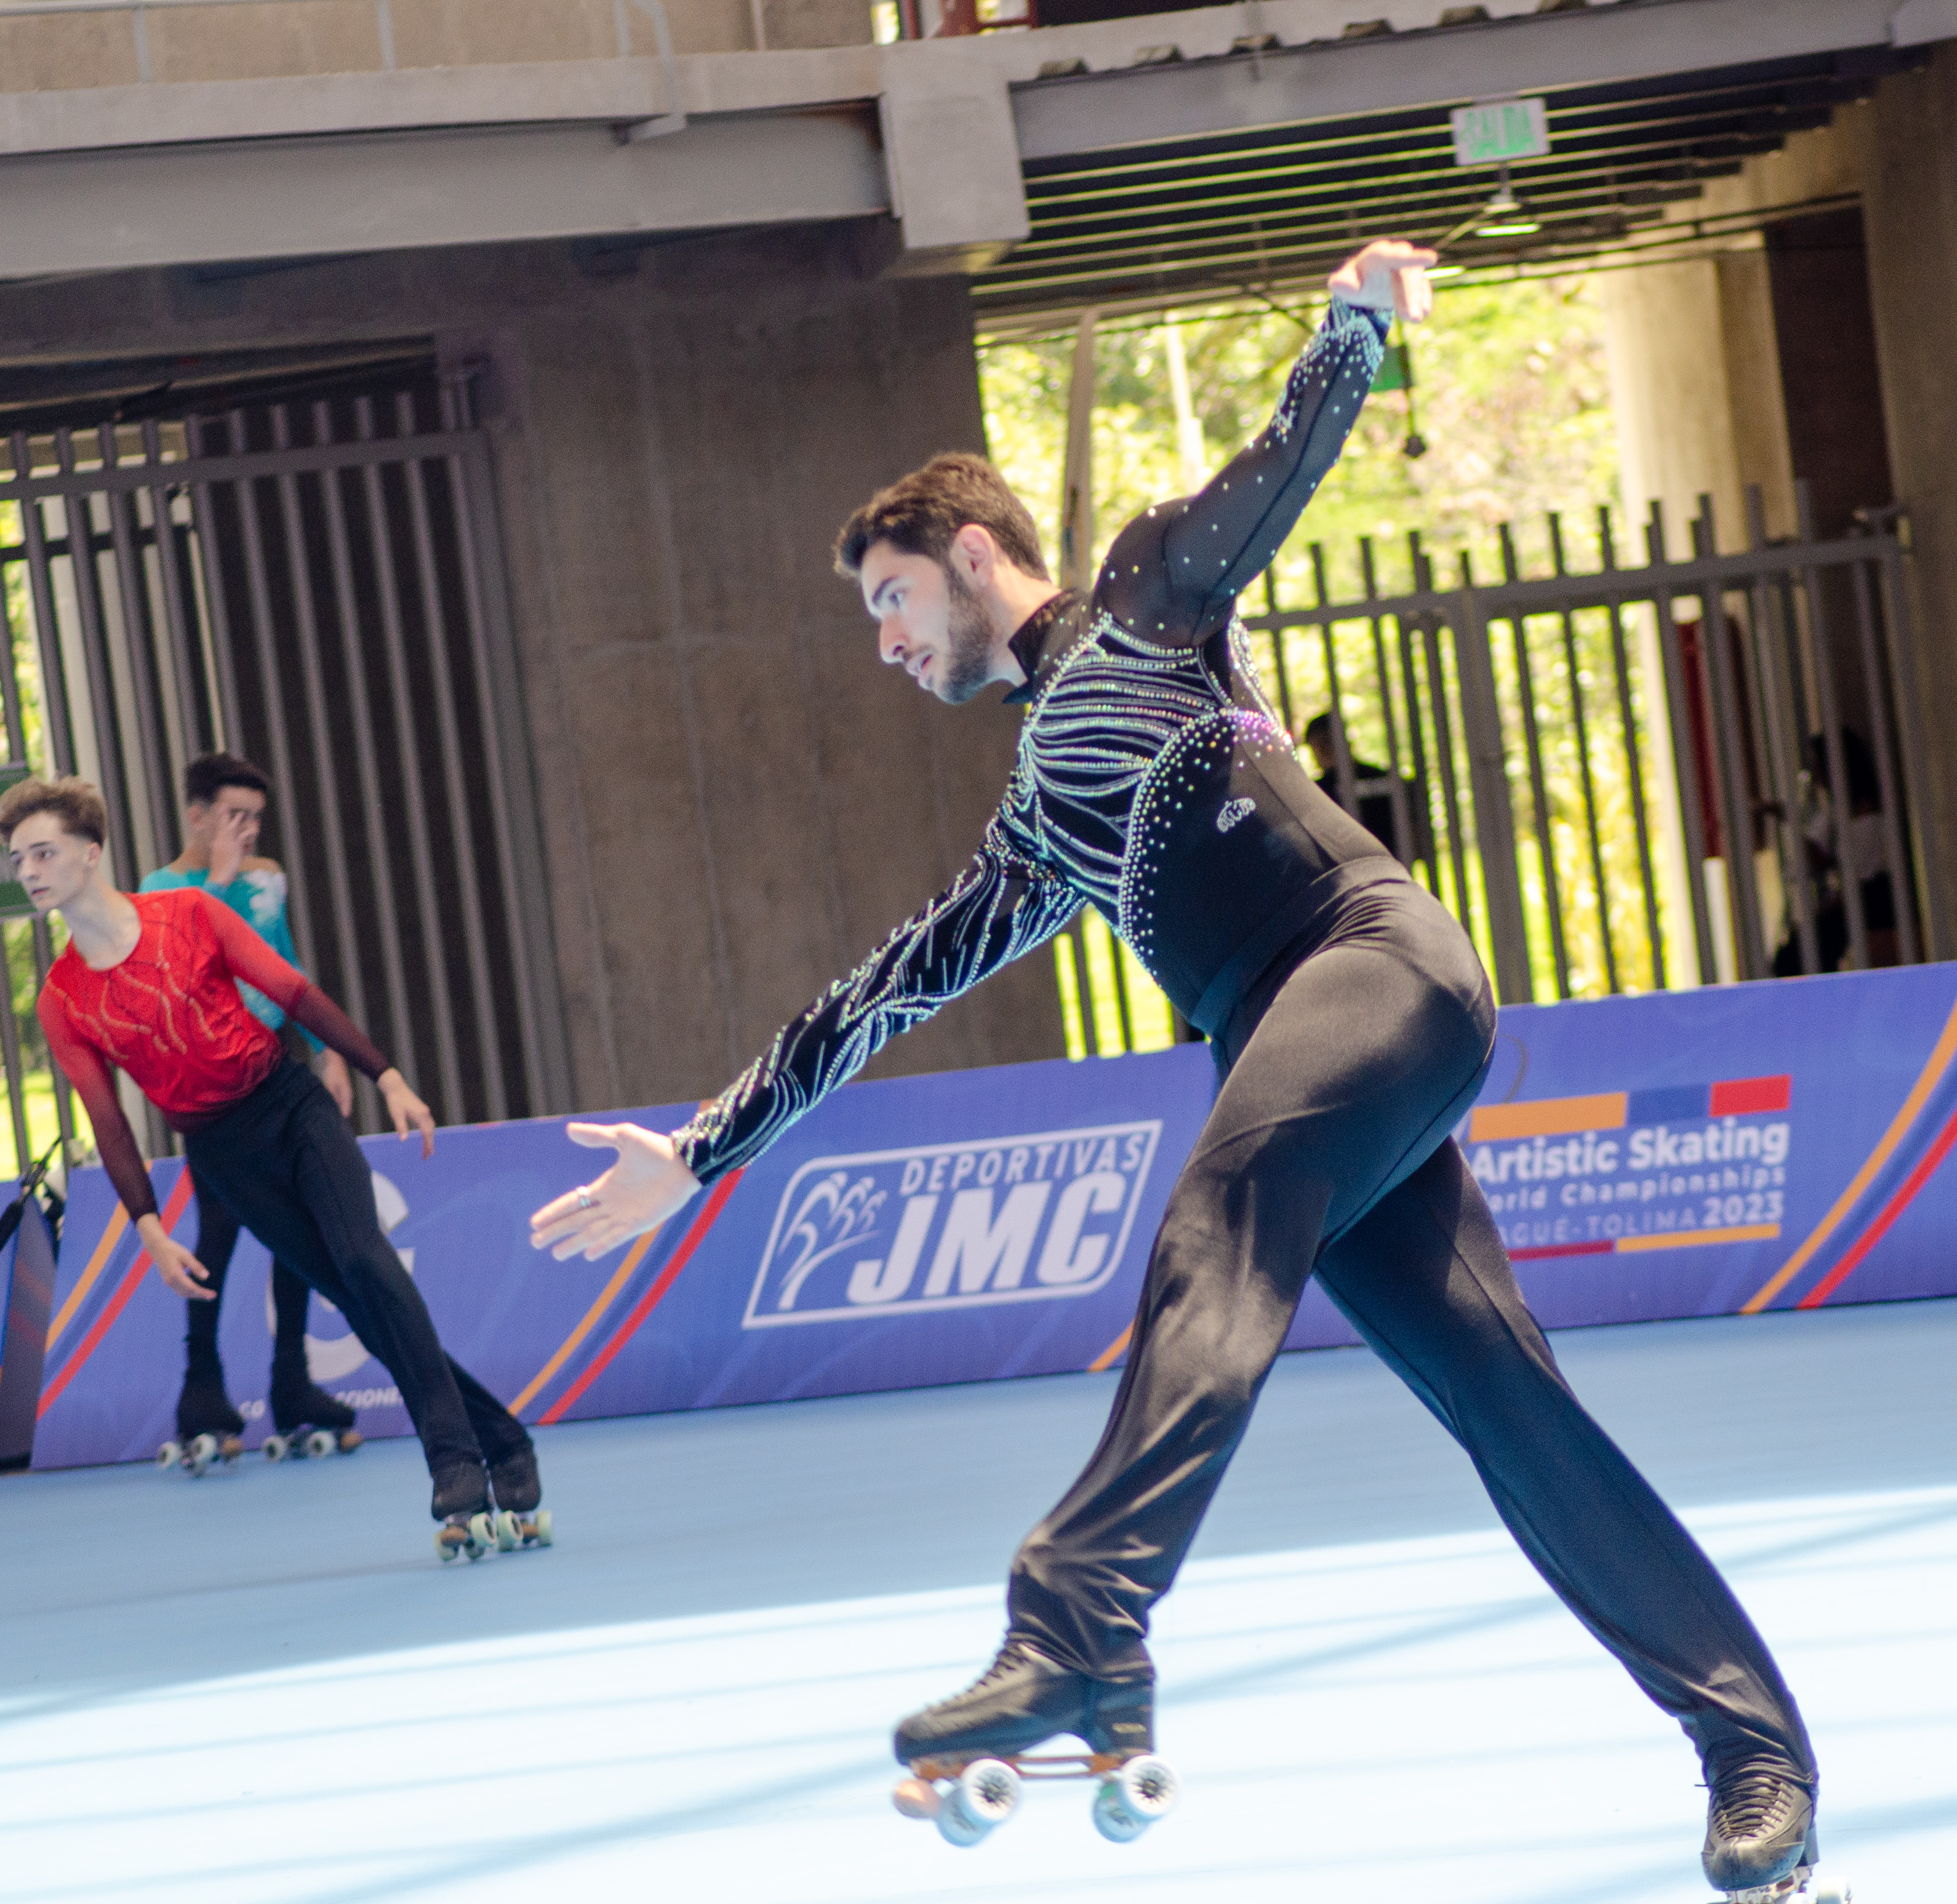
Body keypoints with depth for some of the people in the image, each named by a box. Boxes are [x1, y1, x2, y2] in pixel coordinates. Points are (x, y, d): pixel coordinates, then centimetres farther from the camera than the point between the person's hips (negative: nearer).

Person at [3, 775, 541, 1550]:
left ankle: (457, 1461, -24)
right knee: (362, 1305, -6)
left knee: (363, 1259, -22)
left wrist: (386, 1077, -2)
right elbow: (108, 1122, 0)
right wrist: (150, 1230, -10)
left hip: (291, 1105, -1)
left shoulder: (190, 914, -4)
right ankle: (500, 1442, 2)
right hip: (220, 1152, 1)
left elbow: (296, 993, 0)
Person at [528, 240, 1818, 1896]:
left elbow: (1275, 476, 6)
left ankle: (1082, 1646, -49)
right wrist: (705, 1154, 36)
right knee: (1505, 1402, 0)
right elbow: (893, 992, 35)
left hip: (1379, 961, -8)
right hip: (1294, 1067, 8)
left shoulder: (1148, 598, 16)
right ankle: (1760, 1749, 1)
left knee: (1212, 1245, -30)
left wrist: (1360, 324, -6)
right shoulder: (1042, 817, 32)